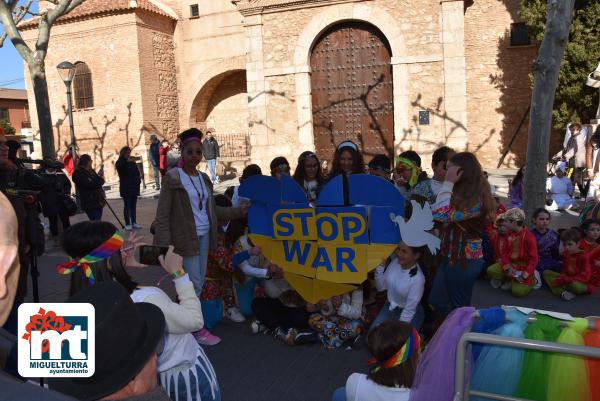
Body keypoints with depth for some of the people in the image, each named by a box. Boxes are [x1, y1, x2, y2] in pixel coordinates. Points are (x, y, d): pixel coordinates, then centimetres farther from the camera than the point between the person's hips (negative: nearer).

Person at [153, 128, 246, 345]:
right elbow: (162, 215, -12)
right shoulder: (172, 178, -11)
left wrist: (239, 211, 12)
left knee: (199, 283, 12)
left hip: (204, 236, 7)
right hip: (185, 238, -7)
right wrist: (164, 245, -17)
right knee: (194, 284, -1)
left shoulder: (204, 178, 10)